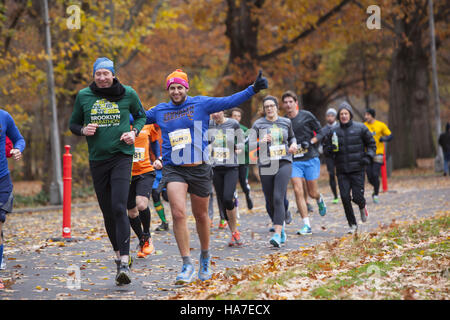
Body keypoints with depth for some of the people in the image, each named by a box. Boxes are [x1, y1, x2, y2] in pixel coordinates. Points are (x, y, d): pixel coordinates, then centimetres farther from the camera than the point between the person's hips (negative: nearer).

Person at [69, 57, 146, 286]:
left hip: (122, 157, -3)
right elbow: (73, 123, 14)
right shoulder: (83, 96, 4)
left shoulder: (128, 94, 0)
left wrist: (134, 132, -4)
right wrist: (83, 130, -9)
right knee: (107, 212, 9)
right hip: (97, 160, 3)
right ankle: (118, 255, 28)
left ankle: (124, 264, -19)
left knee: (119, 207, -17)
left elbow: (141, 115, 16)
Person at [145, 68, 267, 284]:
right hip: (173, 169, 0)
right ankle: (187, 264, -11)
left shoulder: (201, 104, 2)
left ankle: (205, 257, 36)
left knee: (201, 216, 12)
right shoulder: (159, 111, 9)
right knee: (178, 214, -18)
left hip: (199, 169, 0)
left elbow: (230, 101, -1)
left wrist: (253, 89, -10)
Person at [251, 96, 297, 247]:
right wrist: (261, 141, -19)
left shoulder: (286, 122, 9)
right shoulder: (258, 124, 3)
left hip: (284, 164, -1)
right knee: (270, 201, 7)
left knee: (278, 198, -17)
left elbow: (291, 137, 27)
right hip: (265, 166, 1)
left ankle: (277, 234, -23)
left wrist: (293, 144, 5)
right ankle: (281, 226, 34)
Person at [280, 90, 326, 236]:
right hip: (294, 161, 2)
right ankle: (307, 226, -9)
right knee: (298, 191, -13)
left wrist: (311, 142, -11)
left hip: (311, 159, -2)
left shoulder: (307, 116, -2)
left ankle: (320, 199, 43)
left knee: (312, 193, 4)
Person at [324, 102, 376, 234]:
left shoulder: (360, 128, 1)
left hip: (357, 170, -2)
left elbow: (371, 144, 9)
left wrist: (368, 157, -8)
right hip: (342, 171, 2)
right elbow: (326, 147, 13)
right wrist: (331, 150, -10)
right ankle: (352, 225, 11)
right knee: (345, 197, -5)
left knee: (357, 197, -8)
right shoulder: (333, 131, 6)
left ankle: (362, 206, 31)